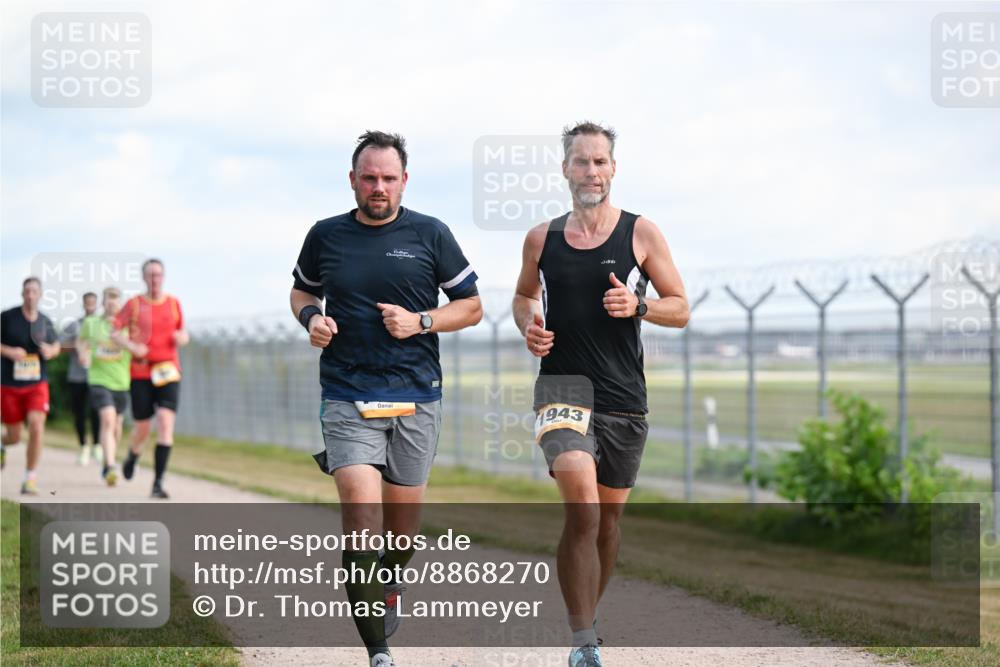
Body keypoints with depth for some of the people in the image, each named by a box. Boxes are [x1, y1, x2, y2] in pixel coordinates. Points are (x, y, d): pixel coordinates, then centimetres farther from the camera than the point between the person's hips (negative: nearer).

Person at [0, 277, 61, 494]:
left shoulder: (45, 322, 5)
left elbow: (56, 345, 20)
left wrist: (50, 351, -3)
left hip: (37, 384, 1)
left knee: (37, 425, -19)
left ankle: (30, 479, -7)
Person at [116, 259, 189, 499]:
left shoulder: (174, 303, 9)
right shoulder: (134, 304, 0)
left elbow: (182, 332, 21)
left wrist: (183, 337, -3)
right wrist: (130, 345, -20)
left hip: (169, 372, 1)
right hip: (140, 373, -1)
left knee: (166, 423, -15)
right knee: (143, 428, 4)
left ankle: (158, 483, -14)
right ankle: (132, 456, 41)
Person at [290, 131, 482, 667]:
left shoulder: (430, 234, 3)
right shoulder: (326, 236, 6)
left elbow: (471, 306, 8)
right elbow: (302, 291, 23)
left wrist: (421, 322, -9)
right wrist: (311, 317, 0)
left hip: (415, 399, 1)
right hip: (347, 399, -1)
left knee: (402, 518, 11)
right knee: (361, 513, -16)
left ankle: (390, 586, 45)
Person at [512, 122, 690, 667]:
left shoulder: (640, 233, 2)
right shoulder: (541, 239, 6)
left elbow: (680, 309, 5)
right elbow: (524, 295, 24)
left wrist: (638, 306, -15)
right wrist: (528, 325, 2)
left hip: (624, 396, 1)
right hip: (562, 386, -1)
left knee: (608, 514, 11)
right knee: (582, 507, -20)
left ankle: (586, 620, 35)